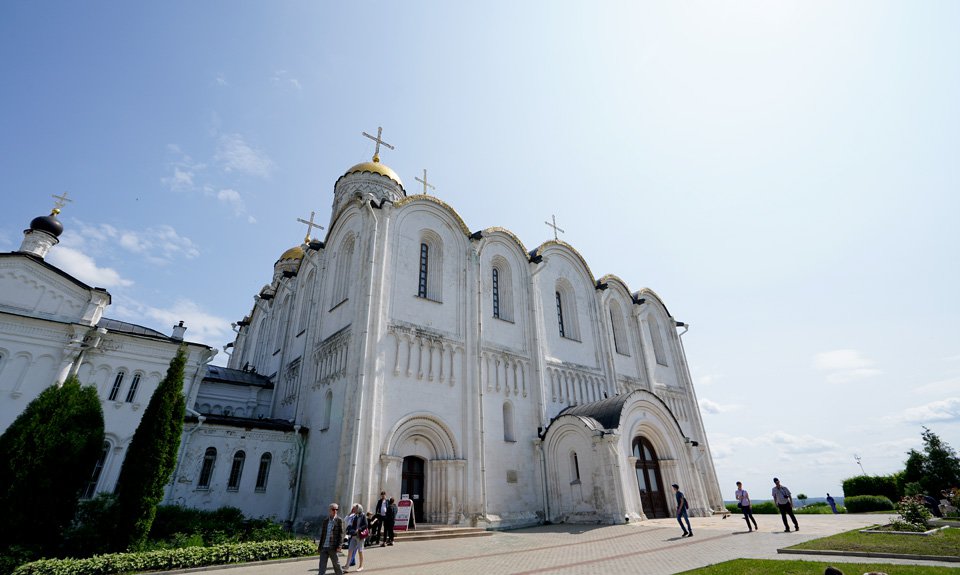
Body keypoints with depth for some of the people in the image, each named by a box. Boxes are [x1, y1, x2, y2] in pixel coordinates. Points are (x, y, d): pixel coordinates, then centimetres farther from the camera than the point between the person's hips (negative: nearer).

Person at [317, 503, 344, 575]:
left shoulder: (339, 520, -4)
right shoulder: (325, 520, 7)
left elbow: (340, 534, -7)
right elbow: (322, 533, 13)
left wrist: (339, 546, -12)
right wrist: (319, 545, 11)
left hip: (332, 547, -3)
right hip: (324, 547, 3)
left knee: (336, 564, 9)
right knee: (322, 565, 2)